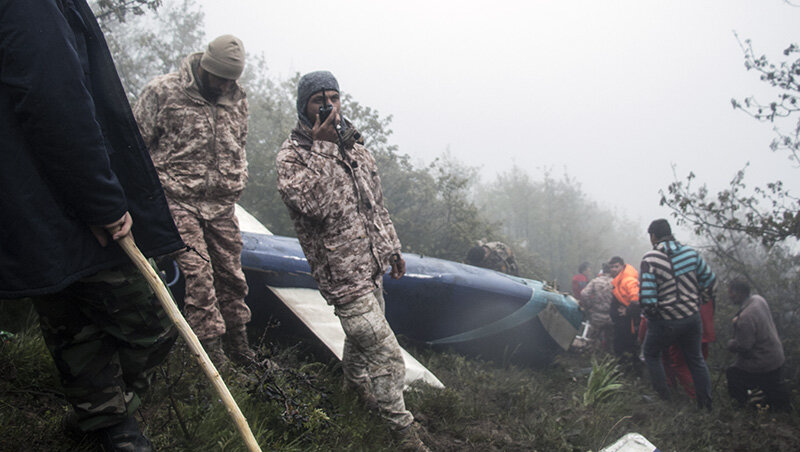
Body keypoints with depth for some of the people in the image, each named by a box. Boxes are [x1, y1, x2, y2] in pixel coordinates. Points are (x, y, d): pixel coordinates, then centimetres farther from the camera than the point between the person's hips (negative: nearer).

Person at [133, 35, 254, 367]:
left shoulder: (237, 98, 8)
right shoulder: (163, 91, -7)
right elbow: (136, 143, -2)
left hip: (222, 204, 5)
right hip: (179, 200, -4)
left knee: (230, 272, 8)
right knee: (197, 271, -10)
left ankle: (237, 340, 23)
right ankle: (210, 346, 1)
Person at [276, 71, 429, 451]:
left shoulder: (355, 146, 9)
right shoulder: (291, 156, -12)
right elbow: (318, 206, -29)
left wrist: (392, 248, 19)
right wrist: (324, 147, -29)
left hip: (372, 265, 7)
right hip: (342, 274, -7)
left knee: (362, 333, 25)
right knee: (386, 353, -6)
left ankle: (356, 383, 51)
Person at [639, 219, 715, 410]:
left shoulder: (650, 259, -18)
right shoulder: (690, 252, -3)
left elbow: (647, 296, -22)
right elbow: (709, 279, 8)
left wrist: (650, 314, -2)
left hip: (665, 322, -5)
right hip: (692, 317, 5)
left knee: (651, 354, 20)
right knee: (696, 359, 20)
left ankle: (663, 396, 20)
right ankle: (706, 403, 27)